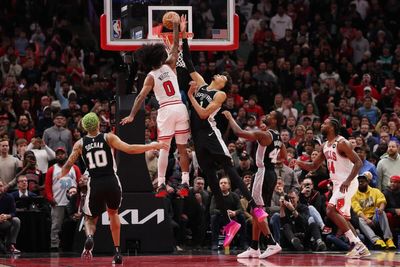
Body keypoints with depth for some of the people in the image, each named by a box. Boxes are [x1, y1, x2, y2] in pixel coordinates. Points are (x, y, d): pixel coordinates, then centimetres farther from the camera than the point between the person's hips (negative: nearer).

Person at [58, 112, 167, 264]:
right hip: (112, 182, 0)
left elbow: (68, 165, 4)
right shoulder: (108, 138, -1)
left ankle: (89, 236, -21)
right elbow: (130, 149, -10)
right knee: (113, 213, 27)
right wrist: (153, 146, -3)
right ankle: (117, 251, 22)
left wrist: (60, 175, 26)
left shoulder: (80, 144, 4)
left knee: (90, 219, 16)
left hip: (95, 184, 0)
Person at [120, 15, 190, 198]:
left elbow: (141, 97, -9)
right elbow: (175, 46, 19)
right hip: (180, 108, 3)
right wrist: (176, 27, 25)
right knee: (182, 149, 6)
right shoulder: (170, 66, 6)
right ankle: (185, 184, 3)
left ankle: (161, 186, -4)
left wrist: (132, 116, -9)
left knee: (163, 149, 2)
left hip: (166, 111, -3)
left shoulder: (151, 77, -2)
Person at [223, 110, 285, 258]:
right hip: (272, 173, 9)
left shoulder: (263, 135, -16)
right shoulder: (278, 137, 11)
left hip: (264, 173, -9)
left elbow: (238, 132, -19)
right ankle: (254, 249, 15)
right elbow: (283, 155, 28)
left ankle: (272, 244, -14)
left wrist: (230, 117, -5)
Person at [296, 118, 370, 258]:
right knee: (342, 217, 11)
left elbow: (358, 162, -20)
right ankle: (361, 248, 15)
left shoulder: (341, 143, -15)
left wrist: (347, 181, -31)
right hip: (338, 183, 10)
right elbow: (313, 166, 20)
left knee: (331, 211, -22)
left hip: (347, 183, -10)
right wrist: (297, 162, 2)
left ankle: (357, 244, -22)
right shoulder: (325, 146, 13)